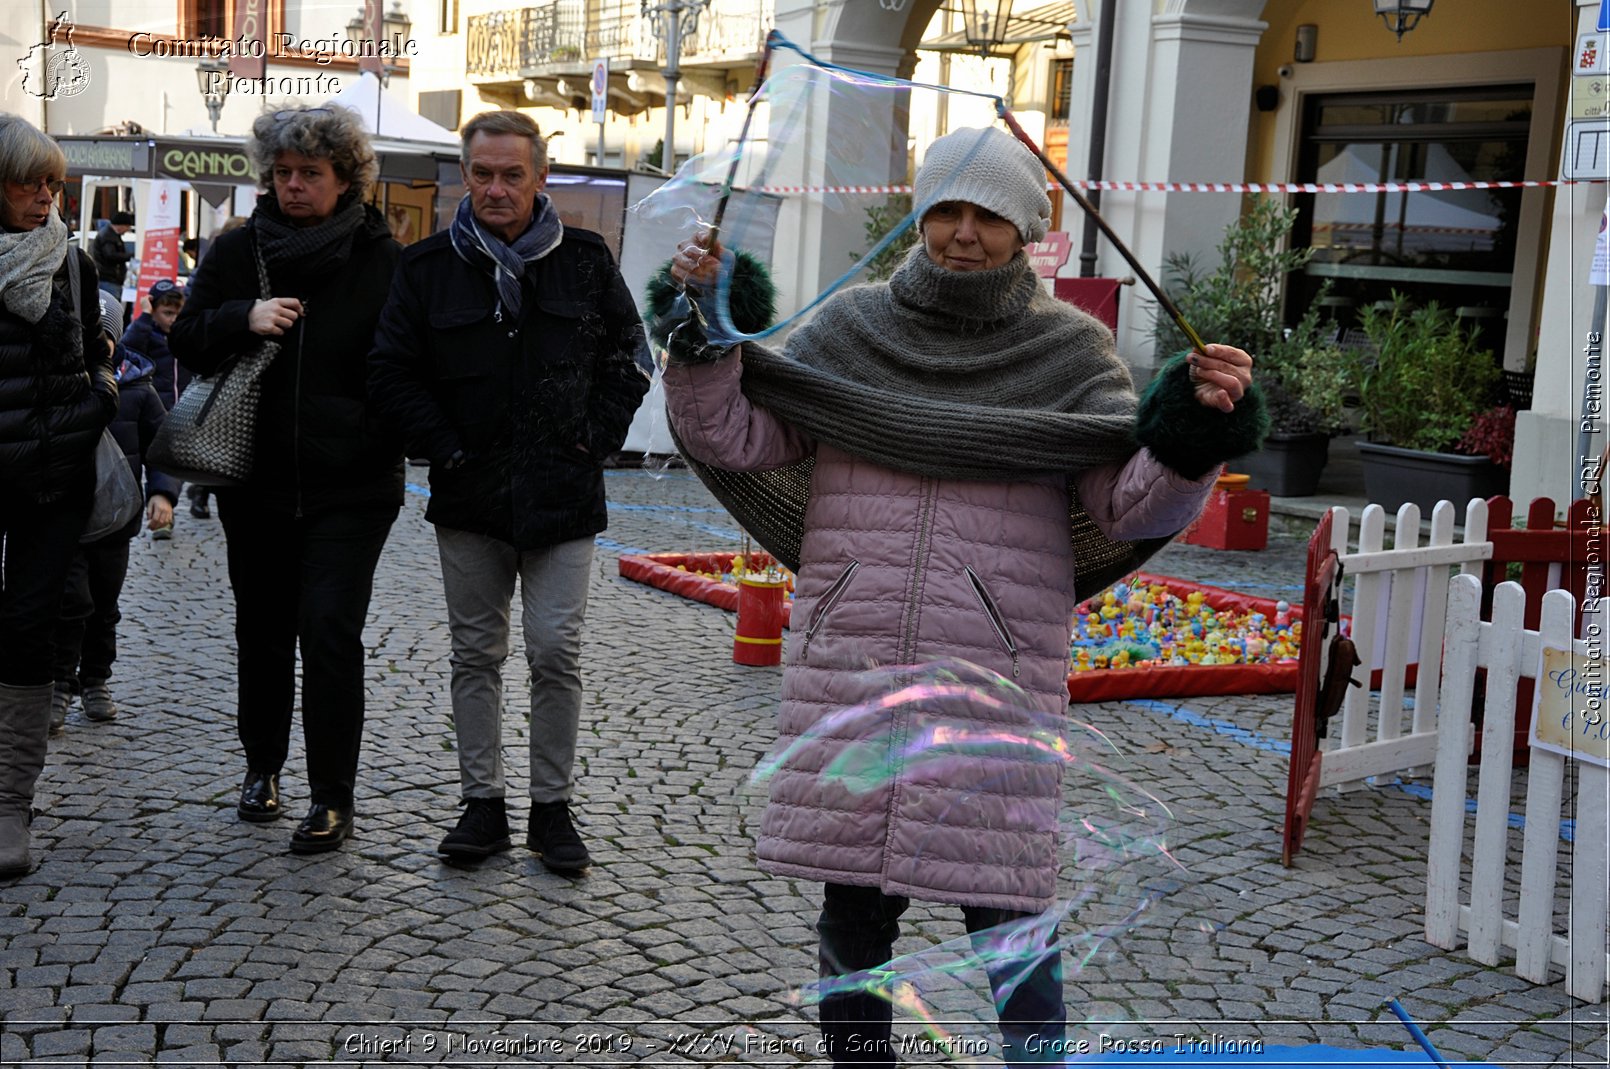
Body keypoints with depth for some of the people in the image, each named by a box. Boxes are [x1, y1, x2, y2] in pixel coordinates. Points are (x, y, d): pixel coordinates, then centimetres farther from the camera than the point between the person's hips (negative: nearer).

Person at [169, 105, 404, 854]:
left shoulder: (382, 259, -2)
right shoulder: (238, 251, 6)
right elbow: (186, 341, 7)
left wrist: (387, 436, -14)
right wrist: (243, 317, -13)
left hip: (352, 486, -3)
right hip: (257, 478, 3)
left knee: (331, 630, -10)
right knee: (263, 630, 14)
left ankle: (332, 799, -1)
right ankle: (262, 765, 33)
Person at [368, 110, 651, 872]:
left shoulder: (586, 261, 4)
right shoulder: (429, 266, 4)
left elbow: (628, 359, 10)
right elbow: (392, 371, 5)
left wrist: (593, 439, -1)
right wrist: (444, 449, -5)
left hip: (562, 497, -1)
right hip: (470, 496, 1)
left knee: (556, 653, -3)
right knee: (476, 655, 7)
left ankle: (553, 809, 10)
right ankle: (483, 804, 17)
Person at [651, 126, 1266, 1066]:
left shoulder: (1070, 350, 4)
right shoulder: (851, 328, 9)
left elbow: (1131, 506, -4)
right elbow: (740, 437, 5)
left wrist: (1194, 435, -21)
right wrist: (704, 337, -8)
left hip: (993, 677, -2)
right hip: (847, 674, 3)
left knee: (1006, 905, -2)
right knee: (853, 900, 12)